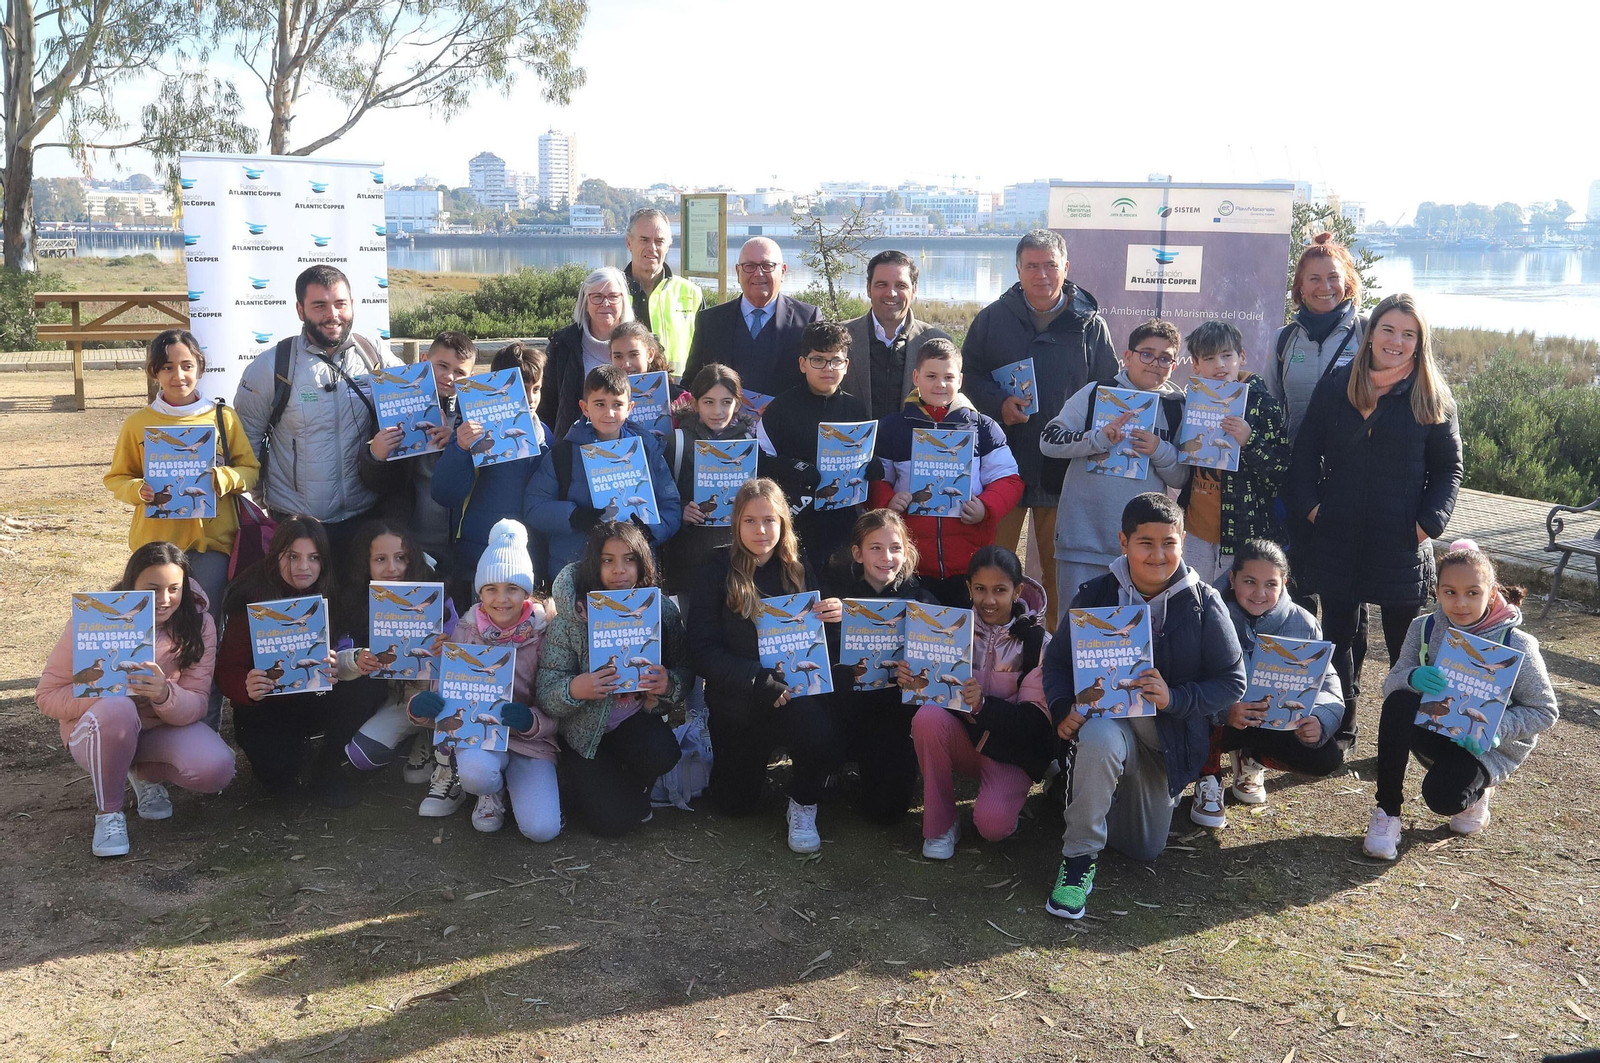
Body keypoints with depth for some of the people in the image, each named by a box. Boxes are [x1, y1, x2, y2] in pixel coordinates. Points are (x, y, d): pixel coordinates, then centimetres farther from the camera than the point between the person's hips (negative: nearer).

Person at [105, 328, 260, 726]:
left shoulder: (224, 417, 4)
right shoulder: (138, 423, 4)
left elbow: (250, 469, 6)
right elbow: (116, 478, 9)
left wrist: (221, 479, -14)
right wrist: (140, 491, -12)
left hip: (211, 538, 0)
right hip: (156, 541, 1)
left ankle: (208, 725, 12)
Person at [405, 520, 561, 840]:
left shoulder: (544, 631, -7)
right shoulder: (467, 630, -1)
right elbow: (447, 692, -1)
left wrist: (531, 721, -28)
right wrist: (420, 706, -24)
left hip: (532, 738, 0)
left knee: (542, 828, -22)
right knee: (476, 771, -37)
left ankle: (500, 786, 12)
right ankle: (491, 789, 3)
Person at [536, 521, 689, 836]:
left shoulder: (663, 610, -8)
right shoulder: (572, 613, -15)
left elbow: (685, 674, -3)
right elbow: (546, 691, -15)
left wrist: (668, 684, -27)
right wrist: (574, 690, -38)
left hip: (638, 720, 2)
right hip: (585, 731, -2)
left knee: (661, 754, -31)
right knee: (613, 821, -16)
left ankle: (632, 787, 7)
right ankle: (587, 785, 21)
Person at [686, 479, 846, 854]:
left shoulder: (799, 571, 1)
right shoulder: (718, 573, -7)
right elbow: (703, 651, -14)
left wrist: (834, 617, -19)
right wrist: (761, 681, -25)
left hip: (795, 690, 0)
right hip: (737, 699, 0)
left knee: (820, 732, -33)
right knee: (735, 804, 8)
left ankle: (803, 806, -2)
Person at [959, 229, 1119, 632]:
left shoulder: (1090, 323, 5)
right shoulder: (993, 319, 6)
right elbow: (969, 374, 8)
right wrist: (998, 402, -11)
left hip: (1065, 462, 0)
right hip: (1004, 458, 0)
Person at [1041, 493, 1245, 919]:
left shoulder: (1204, 604, -10)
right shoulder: (1095, 595, -8)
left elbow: (1232, 682, -8)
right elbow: (1057, 661, -1)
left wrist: (1175, 698, -26)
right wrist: (1063, 709, -21)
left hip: (1170, 736, 2)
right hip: (1107, 718, -2)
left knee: (1143, 849, 13)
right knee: (1099, 740, -41)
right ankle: (1078, 857, -20)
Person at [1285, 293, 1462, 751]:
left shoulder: (1432, 397, 1)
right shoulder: (1336, 386, 4)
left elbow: (1449, 469, 4)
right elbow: (1305, 452, 6)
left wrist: (1429, 522, -9)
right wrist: (1309, 505, -6)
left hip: (1401, 543, -1)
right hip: (1338, 538, 2)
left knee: (1404, 645, 7)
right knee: (1338, 637, 10)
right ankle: (1340, 733, 24)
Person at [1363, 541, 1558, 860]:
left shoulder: (1516, 645, -16)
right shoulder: (1424, 629, -7)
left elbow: (1545, 711, -9)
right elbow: (1390, 685, -6)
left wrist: (1496, 728, -27)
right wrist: (1413, 677, -31)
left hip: (1487, 748, -3)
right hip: (1436, 729, 3)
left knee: (1443, 796, -32)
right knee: (1399, 703, -30)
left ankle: (1475, 790, 9)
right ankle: (1387, 812, -20)